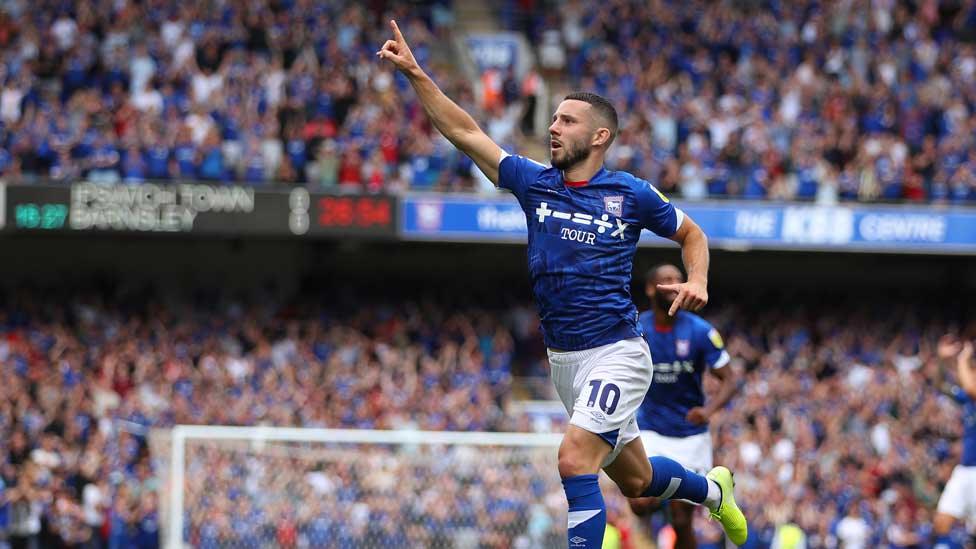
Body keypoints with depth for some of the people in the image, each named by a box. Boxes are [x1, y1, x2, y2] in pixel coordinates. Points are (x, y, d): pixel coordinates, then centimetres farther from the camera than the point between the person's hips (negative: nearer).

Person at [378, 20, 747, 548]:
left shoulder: (631, 194, -5)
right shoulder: (534, 182, 3)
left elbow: (691, 233, 10)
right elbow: (466, 133, 0)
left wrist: (696, 281, -9)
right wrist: (415, 73, -8)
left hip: (615, 355, -5)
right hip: (563, 360, 5)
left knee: (574, 459, -24)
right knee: (635, 479, 17)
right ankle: (712, 489, 47)